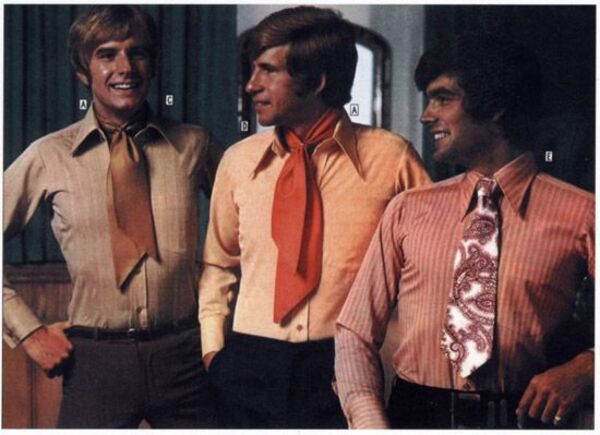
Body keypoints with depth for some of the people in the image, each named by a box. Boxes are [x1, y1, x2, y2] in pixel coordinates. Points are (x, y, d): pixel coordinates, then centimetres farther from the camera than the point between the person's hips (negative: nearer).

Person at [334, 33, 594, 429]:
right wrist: (370, 421, -13)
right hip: (415, 413, 2)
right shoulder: (408, 210, 6)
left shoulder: (579, 214, -2)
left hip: (522, 415, -2)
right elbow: (356, 330, 3)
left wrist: (583, 369, -18)